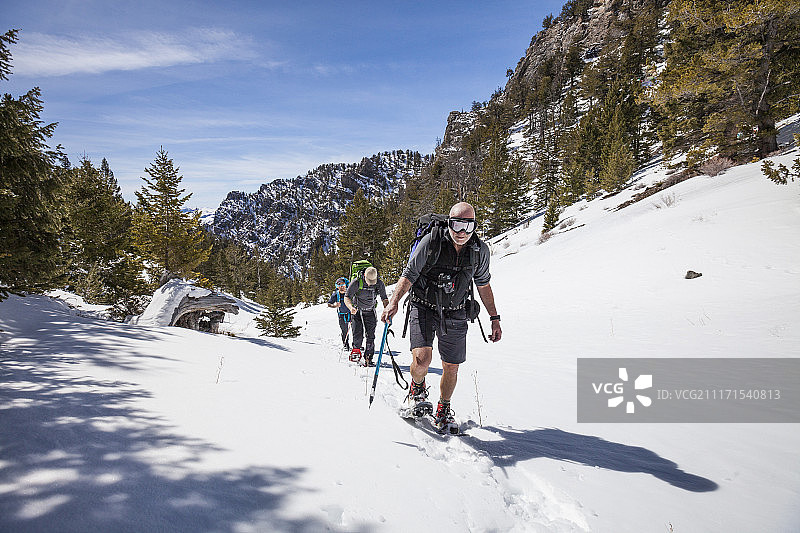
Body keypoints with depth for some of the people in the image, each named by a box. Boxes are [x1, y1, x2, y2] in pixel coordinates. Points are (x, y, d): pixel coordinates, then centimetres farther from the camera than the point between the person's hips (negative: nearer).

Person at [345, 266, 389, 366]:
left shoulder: (379, 284, -16)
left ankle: (368, 357, 4)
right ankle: (356, 350, 17)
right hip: (357, 311, -1)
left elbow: (384, 299, -5)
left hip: (370, 312, 1)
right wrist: (351, 307, -42)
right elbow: (347, 297, -22)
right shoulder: (356, 282, -24)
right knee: (358, 335, -9)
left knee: (370, 336, -6)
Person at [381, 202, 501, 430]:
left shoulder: (480, 250, -7)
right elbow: (409, 275, -11)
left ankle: (443, 411, 35)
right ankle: (418, 388, 15)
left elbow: (483, 284, 8)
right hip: (424, 308, -3)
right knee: (422, 358, -22)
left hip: (455, 315, 3)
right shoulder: (430, 243, -18)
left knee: (451, 368, 8)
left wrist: (494, 318, 10)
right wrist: (394, 302, -26)